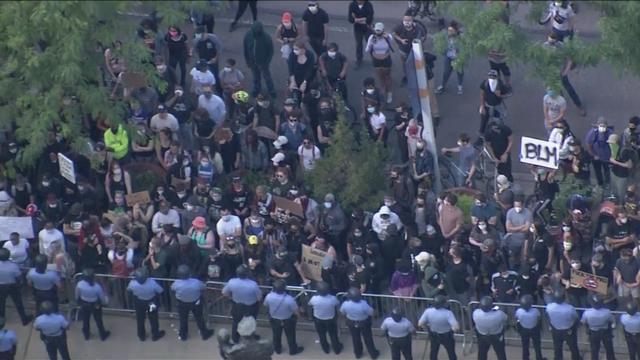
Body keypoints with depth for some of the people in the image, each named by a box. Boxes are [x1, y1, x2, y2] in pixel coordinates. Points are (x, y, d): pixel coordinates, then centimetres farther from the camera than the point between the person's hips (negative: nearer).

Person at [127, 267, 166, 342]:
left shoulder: (133, 283, -36)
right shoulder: (152, 283, -40)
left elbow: (128, 289, -10)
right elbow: (160, 291, -20)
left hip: (139, 303, 1)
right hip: (151, 302, -1)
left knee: (140, 319, 28)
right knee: (153, 319, 26)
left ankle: (141, 336, 49)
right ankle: (155, 335, 48)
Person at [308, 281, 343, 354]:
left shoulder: (314, 298, -34)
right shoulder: (333, 298, -34)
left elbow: (309, 304, -9)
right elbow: (338, 305, -10)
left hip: (318, 320, 0)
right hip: (331, 320, 0)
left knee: (322, 336, 28)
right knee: (333, 335, 26)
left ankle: (326, 349, 50)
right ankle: (337, 349, 48)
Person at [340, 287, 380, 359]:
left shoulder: (346, 304, -30)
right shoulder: (363, 304, -38)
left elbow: (342, 312, -8)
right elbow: (371, 313, -22)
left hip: (352, 323, 2)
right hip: (364, 323, -2)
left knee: (355, 339, 28)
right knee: (368, 339, 22)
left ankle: (358, 354, 50)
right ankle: (373, 354, 42)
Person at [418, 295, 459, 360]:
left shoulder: (428, 311, -24)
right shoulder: (448, 313, -35)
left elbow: (420, 324, -17)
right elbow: (456, 327, -39)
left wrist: (428, 328, 2)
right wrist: (453, 329, -15)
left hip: (434, 335, 3)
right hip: (447, 336, -3)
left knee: (433, 353, 25)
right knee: (451, 354, 17)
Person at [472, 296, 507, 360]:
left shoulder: (476, 313, -35)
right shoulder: (499, 314, -40)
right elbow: (505, 318, -16)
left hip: (482, 336, 2)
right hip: (497, 337, -2)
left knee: (481, 355, 24)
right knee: (501, 354, 20)